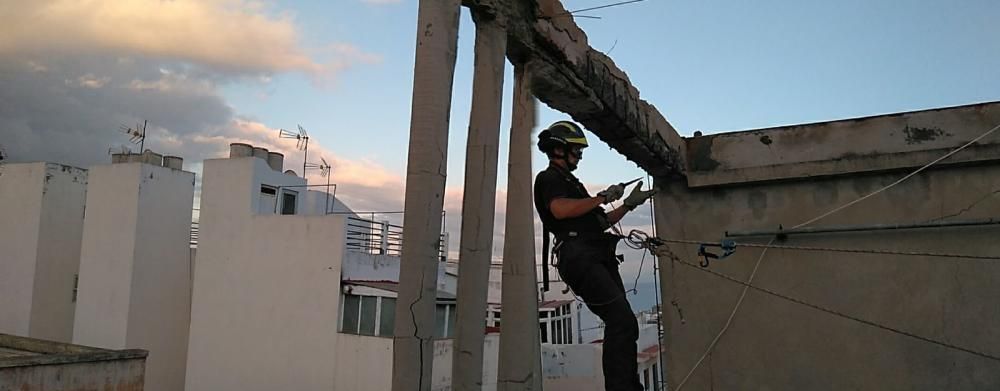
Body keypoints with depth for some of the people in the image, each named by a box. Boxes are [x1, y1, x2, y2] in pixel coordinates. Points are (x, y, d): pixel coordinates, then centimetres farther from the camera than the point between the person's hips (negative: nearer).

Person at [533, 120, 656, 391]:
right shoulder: (548, 179, 4)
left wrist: (629, 204, 23)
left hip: (599, 257, 10)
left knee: (624, 325, 5)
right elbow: (560, 209, -18)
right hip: (579, 255, -10)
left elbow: (600, 222, 31)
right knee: (622, 320, -22)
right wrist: (603, 197, -11)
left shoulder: (571, 183, 33)